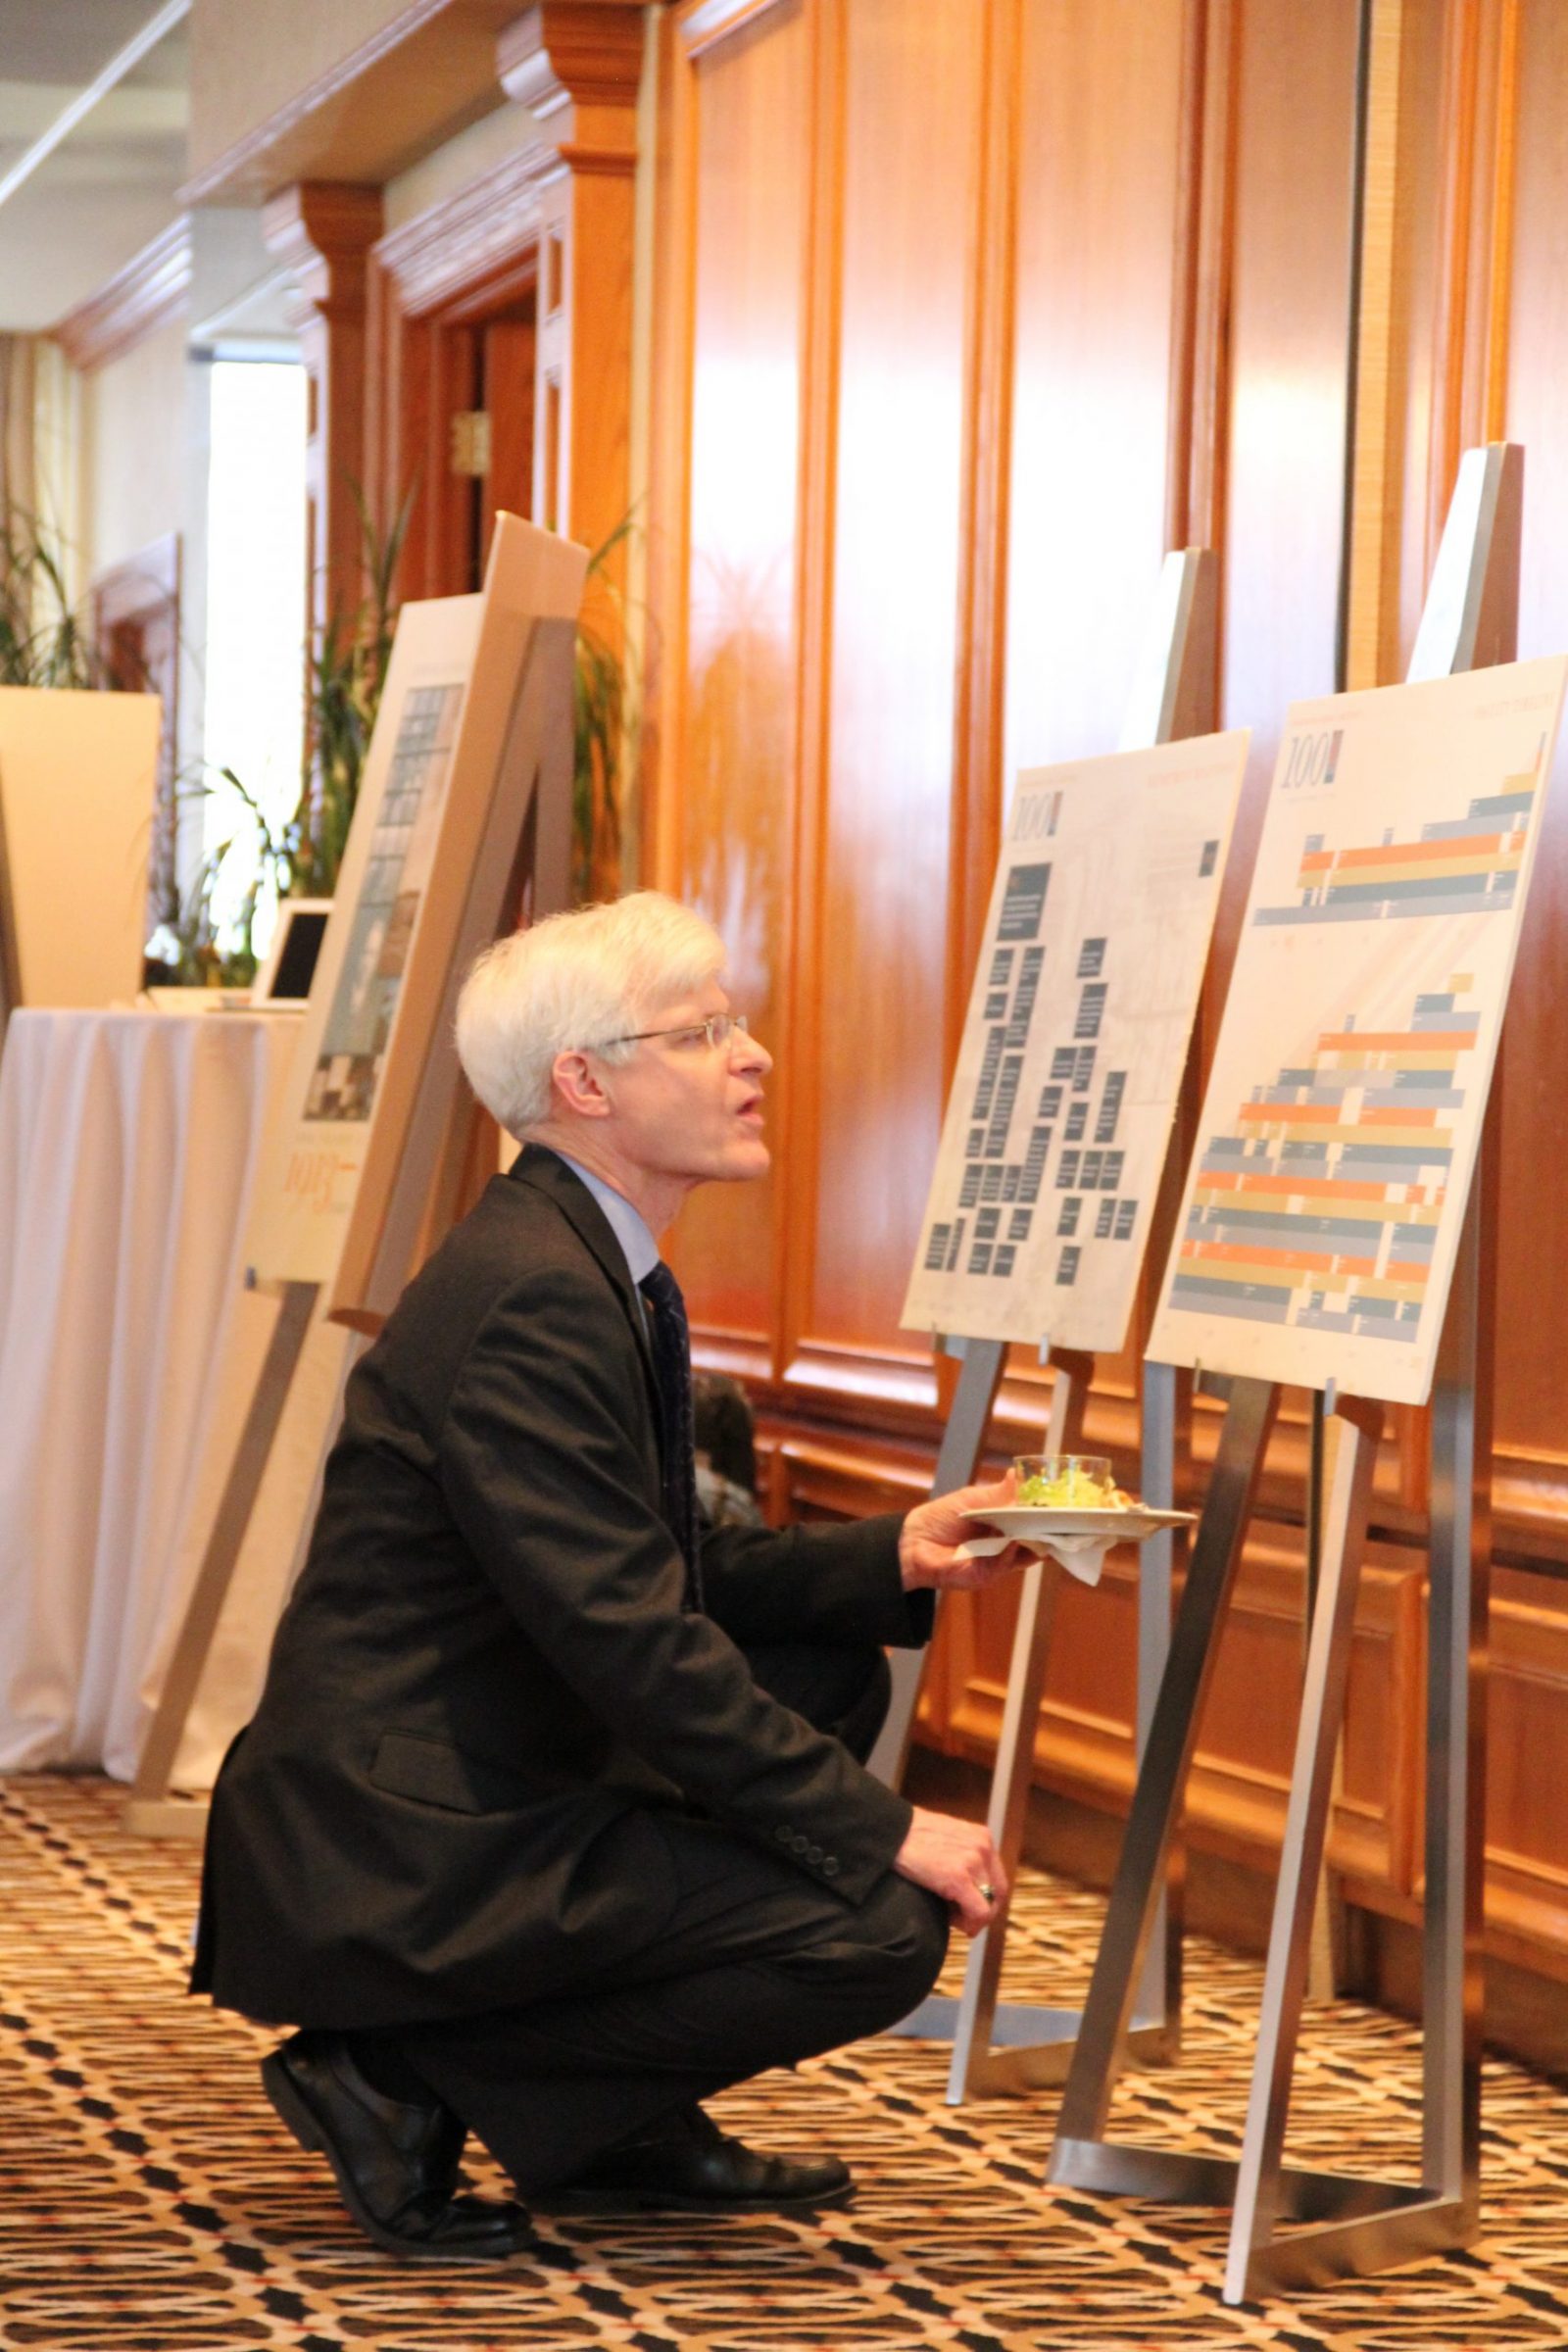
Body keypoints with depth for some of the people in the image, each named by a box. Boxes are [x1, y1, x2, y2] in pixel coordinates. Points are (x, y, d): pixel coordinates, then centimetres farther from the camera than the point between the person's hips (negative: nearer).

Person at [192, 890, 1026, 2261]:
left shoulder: (603, 1272, 13)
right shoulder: (530, 1298, -20)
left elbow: (667, 1579, 18)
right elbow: (630, 1640, -23)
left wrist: (892, 1561, 4)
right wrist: (882, 1830, -19)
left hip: (478, 1789, 11)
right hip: (396, 1856, -11)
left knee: (834, 1672, 17)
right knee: (882, 1929, -16)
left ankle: (620, 2131, 15)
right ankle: (406, 2085, -6)